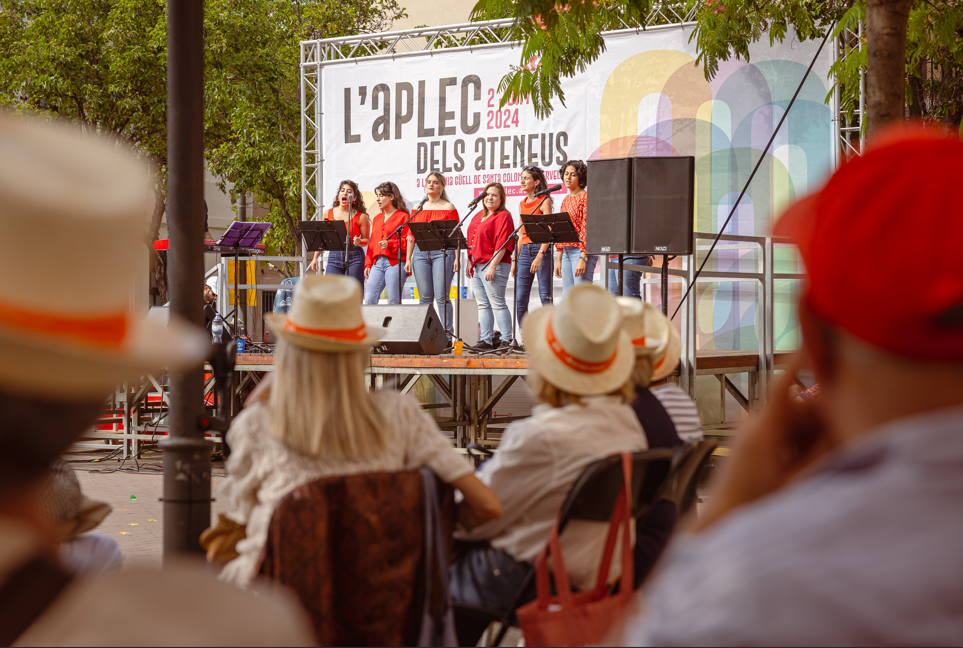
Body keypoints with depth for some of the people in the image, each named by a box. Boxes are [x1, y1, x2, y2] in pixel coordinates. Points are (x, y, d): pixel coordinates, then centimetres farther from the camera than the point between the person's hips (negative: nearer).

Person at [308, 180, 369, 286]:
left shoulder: (361, 217, 1)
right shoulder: (328, 214, 10)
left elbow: (367, 240, 4)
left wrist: (359, 242, -17)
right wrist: (315, 257, 14)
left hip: (354, 257, -3)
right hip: (334, 257, 3)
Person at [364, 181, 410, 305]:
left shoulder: (403, 217, 1)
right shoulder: (377, 219, 22)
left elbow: (407, 242, -5)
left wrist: (390, 244, -19)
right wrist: (368, 264, 13)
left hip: (394, 263, -6)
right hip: (377, 263, 6)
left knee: (394, 301, -5)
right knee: (369, 299, -5)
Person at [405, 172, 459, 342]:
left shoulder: (448, 207, 5)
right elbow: (411, 234, 16)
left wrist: (456, 258, -8)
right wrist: (408, 259, 10)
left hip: (442, 252, -4)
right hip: (420, 253, 4)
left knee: (442, 296, -8)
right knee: (425, 297, 3)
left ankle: (447, 336, -6)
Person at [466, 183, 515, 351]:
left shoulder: (503, 216, -7)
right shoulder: (478, 216, 19)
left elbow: (502, 244, -15)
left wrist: (492, 266, -20)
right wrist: (469, 263, 16)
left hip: (494, 266, -8)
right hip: (476, 266, 8)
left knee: (497, 303, -8)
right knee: (483, 305, 8)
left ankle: (506, 340, -5)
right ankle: (486, 340, 10)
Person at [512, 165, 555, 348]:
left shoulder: (544, 201, -4)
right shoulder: (522, 204, 17)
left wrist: (540, 256, -20)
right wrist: (515, 260, 15)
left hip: (541, 250, -7)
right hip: (525, 251, 7)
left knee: (546, 298, -7)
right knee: (520, 299, 2)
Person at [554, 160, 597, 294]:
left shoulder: (585, 197, -7)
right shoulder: (566, 200, 17)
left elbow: (587, 229, -14)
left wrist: (583, 258, -20)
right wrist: (558, 260, 15)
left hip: (581, 251, -8)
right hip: (567, 252, 8)